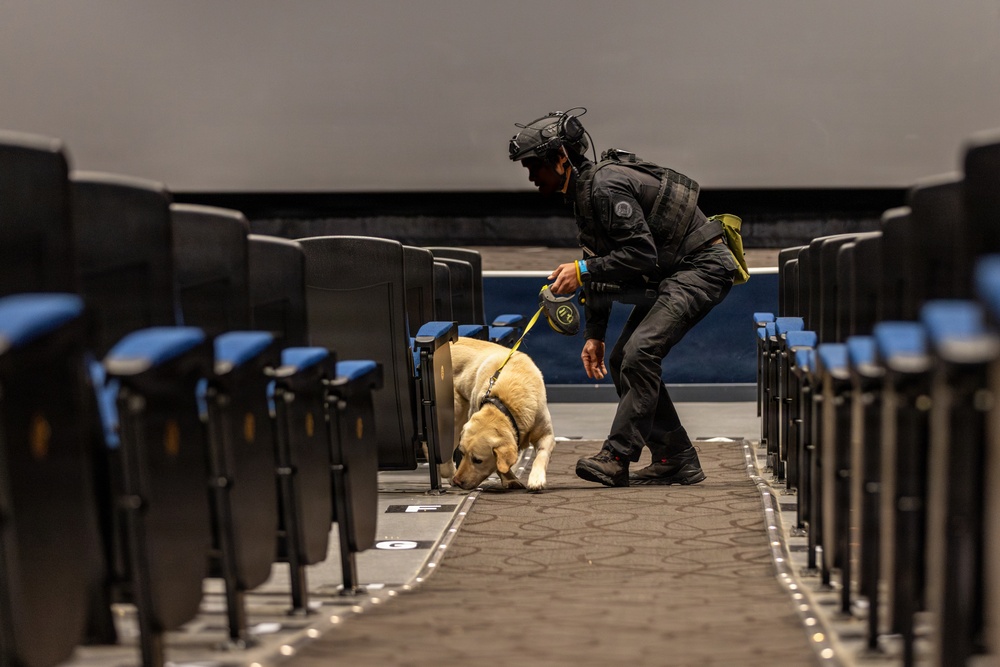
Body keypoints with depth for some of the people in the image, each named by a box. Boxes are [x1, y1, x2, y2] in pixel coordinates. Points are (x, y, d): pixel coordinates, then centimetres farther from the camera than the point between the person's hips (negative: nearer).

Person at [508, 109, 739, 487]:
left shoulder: (607, 185, -21)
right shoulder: (583, 192, 12)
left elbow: (641, 253, -27)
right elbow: (601, 263, 18)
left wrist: (582, 270, -24)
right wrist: (595, 335, 15)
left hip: (701, 267, -11)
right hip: (670, 275, 11)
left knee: (639, 353, -22)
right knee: (622, 360, 6)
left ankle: (616, 458, -20)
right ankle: (676, 459, 9)